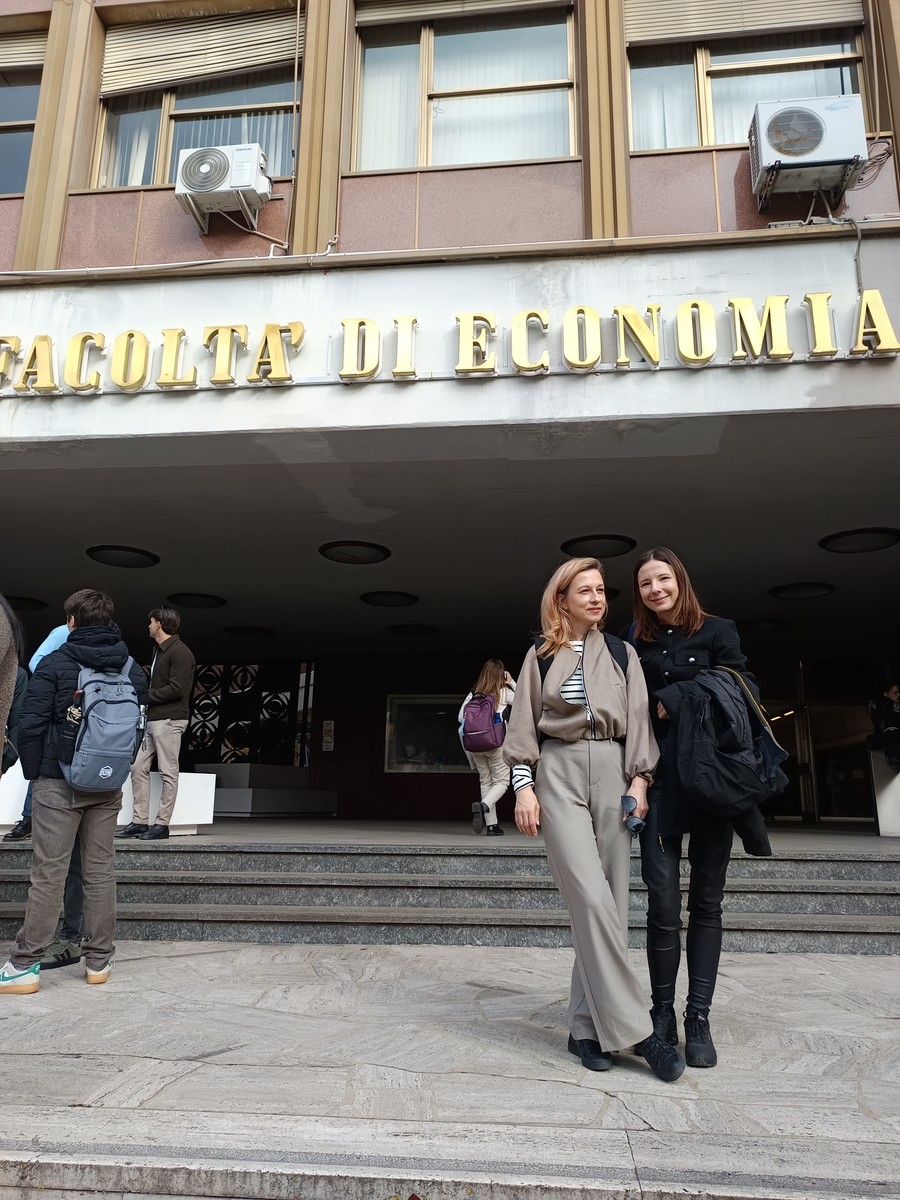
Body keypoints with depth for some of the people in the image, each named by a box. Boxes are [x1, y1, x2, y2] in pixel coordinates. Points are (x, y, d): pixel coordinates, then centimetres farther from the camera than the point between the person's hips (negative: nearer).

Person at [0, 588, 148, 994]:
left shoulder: (54, 664, -8)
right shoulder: (133, 670, 5)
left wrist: (33, 772, 3)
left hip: (59, 783, -4)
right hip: (109, 787, 4)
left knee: (48, 874, 0)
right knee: (100, 871, 9)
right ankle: (99, 962, 15)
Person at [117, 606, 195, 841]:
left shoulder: (179, 652, -11)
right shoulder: (158, 650, 19)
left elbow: (176, 689, -18)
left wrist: (146, 696, -11)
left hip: (168, 720, -10)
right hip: (150, 719, 10)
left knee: (168, 772, -2)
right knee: (138, 768, 8)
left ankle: (162, 823, 3)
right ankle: (140, 821, 14)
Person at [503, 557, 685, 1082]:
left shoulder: (623, 654, 14)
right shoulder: (541, 657, 10)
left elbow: (638, 720, 8)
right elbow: (523, 726, 8)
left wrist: (639, 780, -3)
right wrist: (524, 786, -1)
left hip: (612, 773, 2)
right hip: (559, 775, -2)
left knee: (609, 902, -1)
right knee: (592, 899, -13)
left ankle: (588, 1027, 9)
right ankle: (633, 1027, -7)